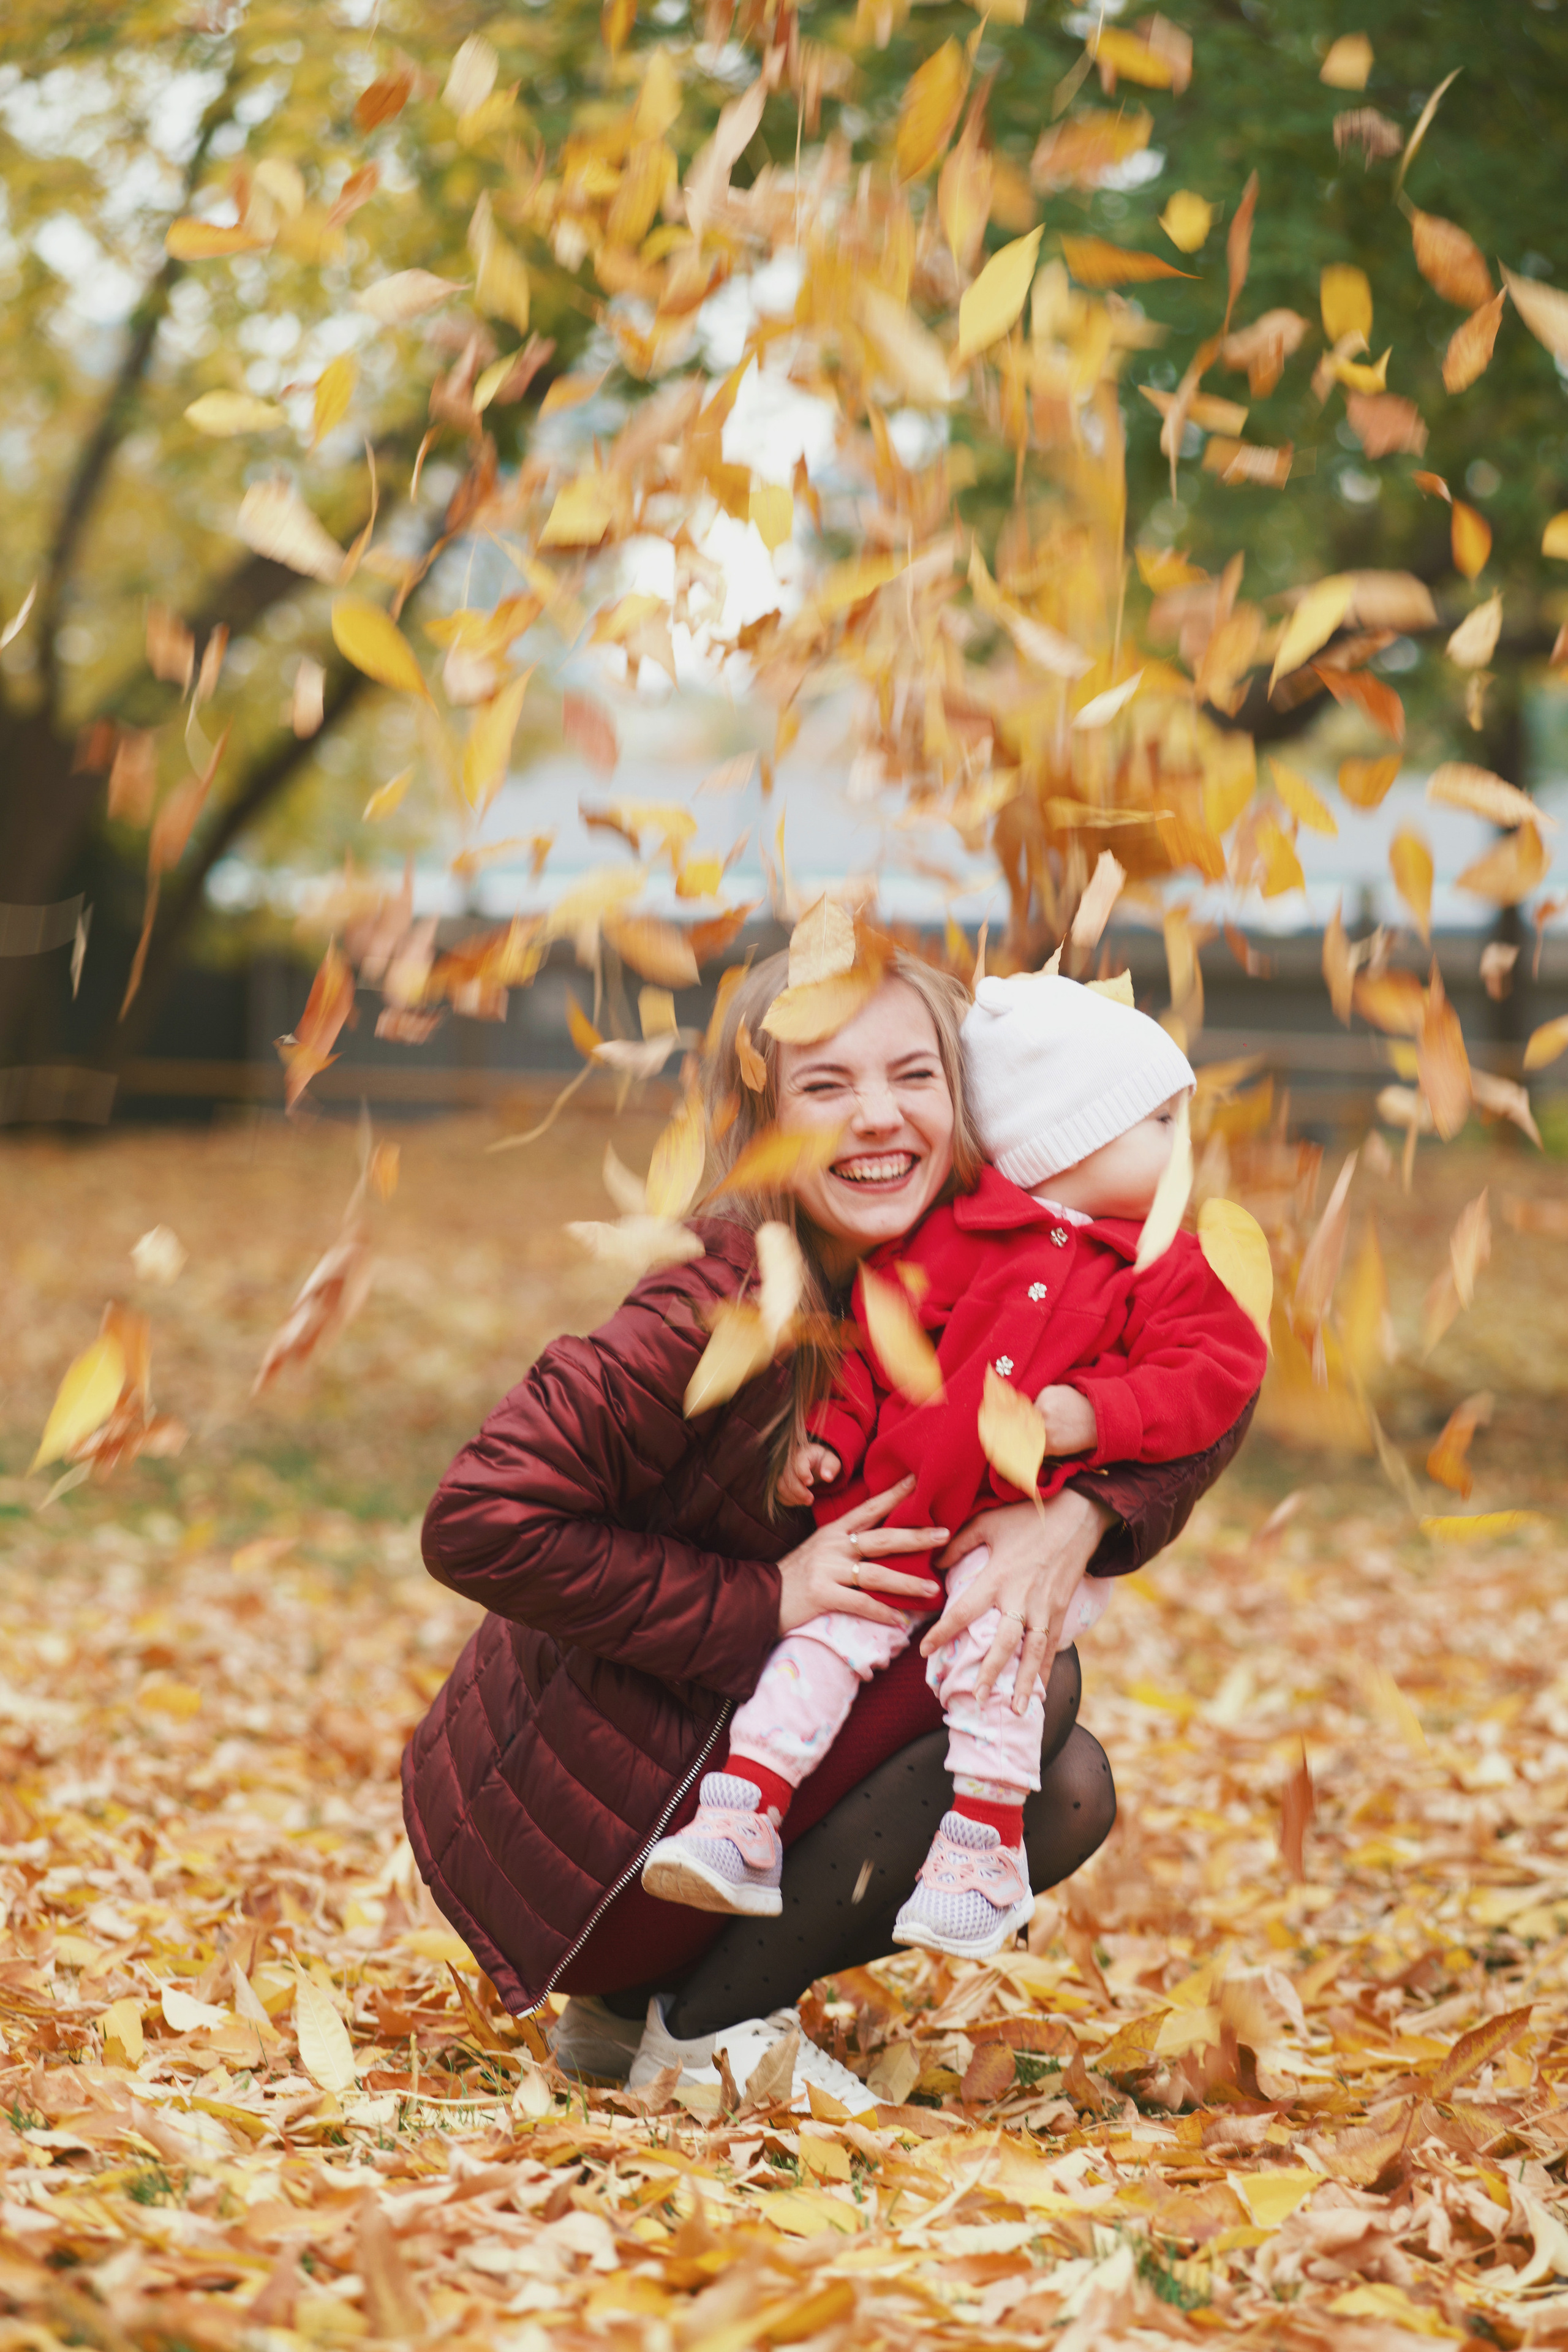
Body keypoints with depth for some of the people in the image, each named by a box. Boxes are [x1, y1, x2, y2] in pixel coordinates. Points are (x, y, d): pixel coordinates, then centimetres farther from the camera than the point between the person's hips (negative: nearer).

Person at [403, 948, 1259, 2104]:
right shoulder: (720, 1305, -23)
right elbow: (481, 1524, -26)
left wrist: (1074, 1518, -18)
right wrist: (764, 1603, -24)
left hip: (731, 1739, 8)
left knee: (1065, 1792, -1)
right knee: (1035, 1681, -15)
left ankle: (637, 2003, 7)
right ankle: (704, 2025, -7)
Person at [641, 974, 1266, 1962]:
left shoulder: (1163, 1269, 8)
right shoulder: (949, 1234, 6)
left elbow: (1218, 1370, -3)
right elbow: (872, 1334, 9)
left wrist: (1088, 1416, -15)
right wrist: (827, 1434, -4)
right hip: (900, 1518, 1)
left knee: (987, 1640, -25)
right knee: (829, 1633, -13)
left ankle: (984, 1847, -14)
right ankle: (740, 1823, -14)